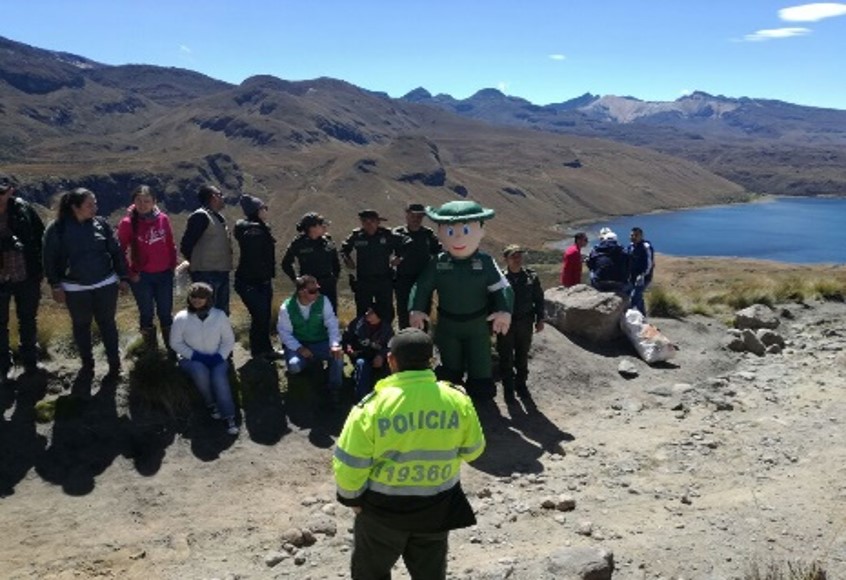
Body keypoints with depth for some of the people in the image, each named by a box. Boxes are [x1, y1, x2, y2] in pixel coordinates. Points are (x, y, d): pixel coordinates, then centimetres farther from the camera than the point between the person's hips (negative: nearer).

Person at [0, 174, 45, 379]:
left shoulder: (23, 209, -6)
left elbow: (41, 236, 0)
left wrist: (40, 266, -1)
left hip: (27, 277, 1)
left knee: (28, 321, 17)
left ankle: (30, 361, 34)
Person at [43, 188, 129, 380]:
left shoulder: (101, 223, -4)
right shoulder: (57, 229, -10)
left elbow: (116, 251, 2)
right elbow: (50, 259, -4)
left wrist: (123, 277, 2)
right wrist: (56, 286, -6)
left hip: (106, 284, 1)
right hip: (75, 288, -1)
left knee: (107, 323, 10)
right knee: (81, 326, 13)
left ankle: (114, 363, 21)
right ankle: (87, 364, 30)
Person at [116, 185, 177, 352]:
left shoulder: (163, 219, -1)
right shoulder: (127, 222, -9)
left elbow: (170, 244, 8)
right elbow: (121, 251, -4)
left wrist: (173, 266, 7)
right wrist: (130, 273, -5)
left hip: (164, 274, 2)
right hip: (141, 276, -2)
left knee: (166, 313, 12)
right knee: (147, 313, 10)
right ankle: (151, 349, 23)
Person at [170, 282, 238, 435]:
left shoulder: (219, 315, -3)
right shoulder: (181, 318, -6)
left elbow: (229, 340, 3)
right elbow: (175, 343, -2)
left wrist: (220, 356, -15)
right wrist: (195, 355, -15)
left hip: (216, 358, 1)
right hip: (191, 358, 0)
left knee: (219, 377, -31)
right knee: (201, 373, -35)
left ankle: (229, 417, -29)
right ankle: (212, 405, -12)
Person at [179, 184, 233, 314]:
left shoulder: (218, 217, 15)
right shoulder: (200, 216, -12)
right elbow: (186, 245, -14)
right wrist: (196, 263, 0)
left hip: (221, 273, 9)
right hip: (206, 274, -9)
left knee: (222, 312, 17)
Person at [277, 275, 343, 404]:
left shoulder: (323, 301, -10)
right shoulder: (287, 307, -12)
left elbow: (332, 324, -15)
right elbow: (285, 333, -11)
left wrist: (335, 344, -32)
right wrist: (299, 348, -25)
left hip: (321, 343, 1)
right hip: (298, 345, 0)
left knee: (337, 354, -29)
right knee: (294, 366, -30)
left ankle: (334, 388, -3)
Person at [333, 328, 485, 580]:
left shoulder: (372, 406, -22)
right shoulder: (458, 399, -13)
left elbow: (349, 465, -16)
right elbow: (472, 449, 2)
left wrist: (352, 498, 3)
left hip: (383, 508, -2)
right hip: (438, 507, 3)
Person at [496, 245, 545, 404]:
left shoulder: (531, 277, 0)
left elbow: (539, 299, 7)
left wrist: (539, 319, 4)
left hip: (525, 323, 3)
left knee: (522, 356, 14)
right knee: (506, 357, 5)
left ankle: (521, 385, 29)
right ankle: (508, 388, 17)